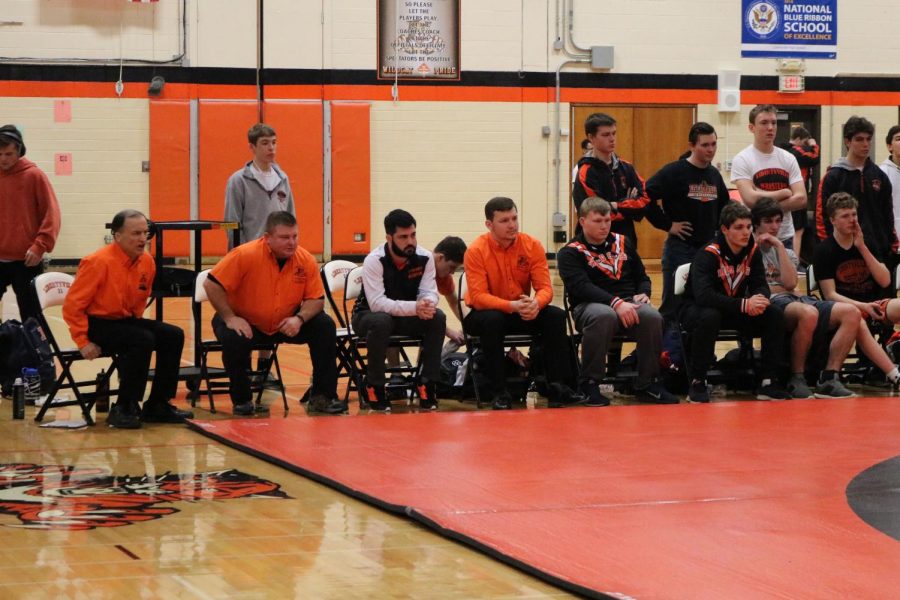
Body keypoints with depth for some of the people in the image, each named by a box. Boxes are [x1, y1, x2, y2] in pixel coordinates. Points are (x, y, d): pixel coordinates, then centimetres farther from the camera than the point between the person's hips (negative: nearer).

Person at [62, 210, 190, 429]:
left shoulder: (147, 262, 1)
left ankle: (157, 405, 2)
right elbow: (72, 305, -17)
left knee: (173, 335, -7)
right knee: (143, 340, -29)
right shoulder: (99, 262, -20)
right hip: (97, 323, -8)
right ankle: (123, 409, -20)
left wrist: (135, 321, 9)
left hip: (126, 321, 8)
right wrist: (83, 342, -18)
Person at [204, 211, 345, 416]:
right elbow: (212, 285, -21)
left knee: (324, 326, -15)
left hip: (286, 324, 4)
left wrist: (299, 319, -26)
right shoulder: (246, 255, -23)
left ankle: (322, 397, -4)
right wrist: (230, 318, -25)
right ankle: (241, 400, -9)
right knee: (234, 338, -35)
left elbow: (316, 299, -6)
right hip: (245, 322, -4)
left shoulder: (306, 260, -11)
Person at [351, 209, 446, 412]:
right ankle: (375, 387, -22)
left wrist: (427, 304, -41)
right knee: (381, 321, -39)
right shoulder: (374, 261, -24)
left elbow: (429, 292, -14)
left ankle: (427, 384, -15)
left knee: (437, 317, -24)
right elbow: (377, 303, -33)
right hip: (369, 316, -4)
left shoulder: (425, 258, -11)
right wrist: (414, 307, -45)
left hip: (407, 318, 4)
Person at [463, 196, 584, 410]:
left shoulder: (532, 245, -7)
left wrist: (535, 303, -35)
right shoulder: (476, 251, -17)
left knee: (556, 316, -22)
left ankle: (559, 388, -21)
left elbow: (545, 287, -10)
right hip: (486, 313, -3)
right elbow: (478, 297, -23)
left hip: (523, 311, 3)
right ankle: (500, 393, -31)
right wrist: (512, 306, -39)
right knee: (493, 320, -37)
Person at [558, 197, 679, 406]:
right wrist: (616, 303, -27)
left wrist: (643, 294, 0)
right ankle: (589, 384, -26)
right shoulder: (570, 253, 2)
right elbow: (580, 287, -15)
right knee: (604, 316, -41)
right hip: (590, 305, -4)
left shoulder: (622, 243, 19)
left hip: (628, 304, 4)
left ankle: (647, 384, -15)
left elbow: (642, 277, 25)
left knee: (652, 317, -29)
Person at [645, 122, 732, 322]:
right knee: (673, 307, -2)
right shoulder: (674, 172, -11)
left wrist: (717, 227, 10)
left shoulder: (715, 174, 10)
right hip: (680, 247, -6)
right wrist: (667, 224, -15)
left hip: (709, 247, 6)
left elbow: (725, 206, 26)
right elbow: (645, 198, -19)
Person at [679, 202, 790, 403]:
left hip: (736, 310, 6)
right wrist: (744, 304, -43)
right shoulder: (708, 254, -24)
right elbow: (702, 295, -36)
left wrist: (759, 300, -30)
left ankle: (768, 383, -11)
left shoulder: (752, 251, -5)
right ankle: (697, 383, -27)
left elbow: (760, 285, -3)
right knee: (710, 317, -40)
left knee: (775, 315, -16)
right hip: (697, 309, -6)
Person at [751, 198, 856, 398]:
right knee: (808, 313, -40)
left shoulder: (786, 253, 30)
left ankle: (829, 378, -25)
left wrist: (779, 246, 7)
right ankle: (797, 379, -28)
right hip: (769, 303, -7)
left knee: (851, 313, -17)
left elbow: (790, 283, 6)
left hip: (793, 299, 7)